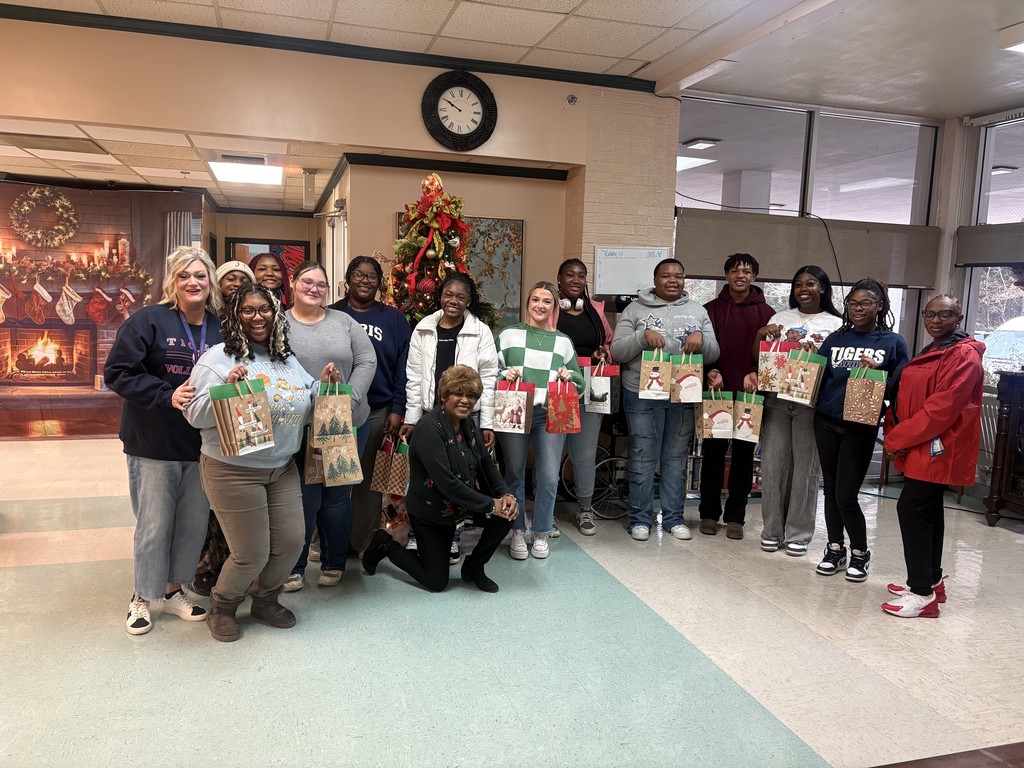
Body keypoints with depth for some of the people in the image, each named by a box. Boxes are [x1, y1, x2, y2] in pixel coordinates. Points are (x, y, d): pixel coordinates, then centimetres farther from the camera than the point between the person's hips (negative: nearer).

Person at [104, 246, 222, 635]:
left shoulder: (221, 328, 4)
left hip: (203, 445, 4)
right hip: (154, 445, -4)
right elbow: (117, 372, -12)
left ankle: (173, 590, 31)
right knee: (154, 524, 6)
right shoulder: (147, 321, -9)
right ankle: (143, 596, 26)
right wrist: (167, 396, -22)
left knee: (195, 522, 12)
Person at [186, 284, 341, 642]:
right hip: (234, 471, -6)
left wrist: (324, 385, -1)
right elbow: (195, 415, -13)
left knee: (291, 542, 9)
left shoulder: (287, 360, 10)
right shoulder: (218, 358, -10)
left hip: (283, 468, 6)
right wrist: (227, 389, -28)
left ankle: (265, 599, 37)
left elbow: (304, 409, 16)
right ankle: (221, 606, 30)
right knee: (252, 554, -1)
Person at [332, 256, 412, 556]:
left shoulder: (393, 319, 5)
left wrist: (397, 409, -5)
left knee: (369, 478, 9)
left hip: (378, 412, 0)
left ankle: (365, 541, 22)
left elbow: (402, 367, 2)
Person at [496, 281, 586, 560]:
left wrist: (569, 376, -3)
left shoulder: (563, 341, 13)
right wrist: (505, 375, -13)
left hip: (551, 415, 1)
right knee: (514, 474, 6)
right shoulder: (508, 335, 7)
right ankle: (517, 533, 21)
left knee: (549, 478, -2)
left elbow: (579, 379, 18)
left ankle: (541, 534, 16)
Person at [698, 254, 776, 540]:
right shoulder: (711, 309, 7)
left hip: (750, 393, 0)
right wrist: (710, 371, -14)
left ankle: (735, 516, 15)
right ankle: (709, 513, 16)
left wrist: (756, 374, -14)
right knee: (713, 452, 4)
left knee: (744, 455, 5)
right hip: (717, 390, 0)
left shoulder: (766, 313, 6)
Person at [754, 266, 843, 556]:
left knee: (805, 467, 2)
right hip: (776, 399, 2)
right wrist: (760, 335, -6)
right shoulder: (781, 318, 13)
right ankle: (772, 530, 16)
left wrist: (817, 353, -17)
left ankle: (798, 533, 14)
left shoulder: (836, 324, 5)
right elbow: (759, 357, 13)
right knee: (772, 463, 3)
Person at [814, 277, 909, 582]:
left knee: (846, 495, -2)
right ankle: (835, 549, 26)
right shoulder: (835, 339, 9)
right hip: (826, 422, 4)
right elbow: (817, 378, 10)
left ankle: (860, 554, 19)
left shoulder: (893, 342, 0)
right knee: (831, 490, 11)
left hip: (861, 426, -3)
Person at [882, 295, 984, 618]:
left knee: (911, 508, -12)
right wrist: (896, 432, 0)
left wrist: (898, 438, -18)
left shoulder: (964, 355, -13)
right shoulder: (931, 352, 17)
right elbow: (910, 399, 17)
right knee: (928, 510, 15)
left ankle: (922, 594, -6)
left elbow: (943, 407, -22)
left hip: (939, 449, -10)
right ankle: (932, 581, 26)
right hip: (922, 448, 10)